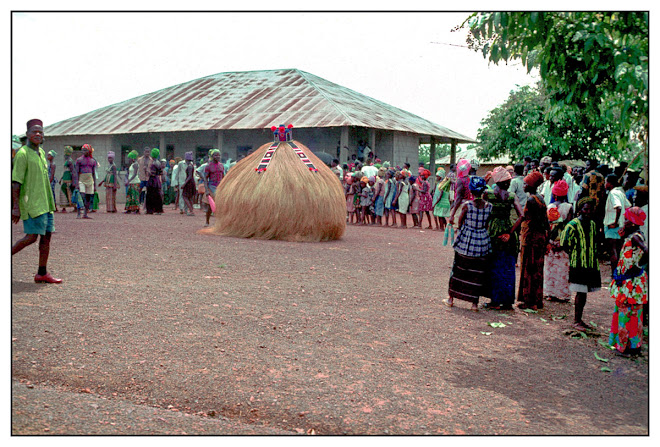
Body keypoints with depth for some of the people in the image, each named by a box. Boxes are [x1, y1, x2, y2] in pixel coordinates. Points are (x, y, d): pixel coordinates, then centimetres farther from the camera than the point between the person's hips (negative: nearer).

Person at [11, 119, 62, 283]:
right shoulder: (22, 153, -10)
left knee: (47, 235, 5)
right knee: (31, 237, -10)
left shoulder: (41, 153, 16)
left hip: (45, 203, 8)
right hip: (31, 204, -8)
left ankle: (42, 273, 10)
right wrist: (15, 207, -20)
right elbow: (16, 182, -15)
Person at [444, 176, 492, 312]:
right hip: (482, 241, 2)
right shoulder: (489, 206, -7)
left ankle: (451, 298, 22)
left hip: (465, 240, -2)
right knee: (477, 272, 9)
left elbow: (460, 222, -4)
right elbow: (487, 225, 2)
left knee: (458, 269, 13)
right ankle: (475, 303, 12)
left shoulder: (467, 205, -15)